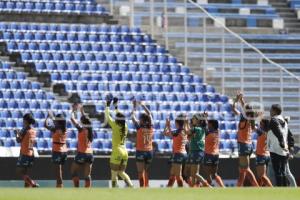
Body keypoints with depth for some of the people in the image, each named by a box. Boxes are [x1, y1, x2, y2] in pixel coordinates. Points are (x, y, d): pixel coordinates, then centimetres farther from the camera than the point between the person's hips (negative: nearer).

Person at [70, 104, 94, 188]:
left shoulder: (82, 129, -13)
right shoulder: (90, 129, 4)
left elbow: (72, 119, -10)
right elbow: (86, 119, 24)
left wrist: (73, 111, 5)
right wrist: (82, 110, 33)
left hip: (81, 153, -6)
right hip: (90, 154, 6)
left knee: (73, 172, 9)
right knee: (87, 175, 4)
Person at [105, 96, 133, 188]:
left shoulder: (116, 126, -11)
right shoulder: (125, 127, 5)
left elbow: (107, 117, -2)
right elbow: (120, 117, 22)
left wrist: (108, 105, 10)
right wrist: (115, 106, 29)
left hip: (117, 152, -7)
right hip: (124, 152, 7)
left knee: (114, 173, 0)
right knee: (121, 172, 16)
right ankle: (130, 185, -2)